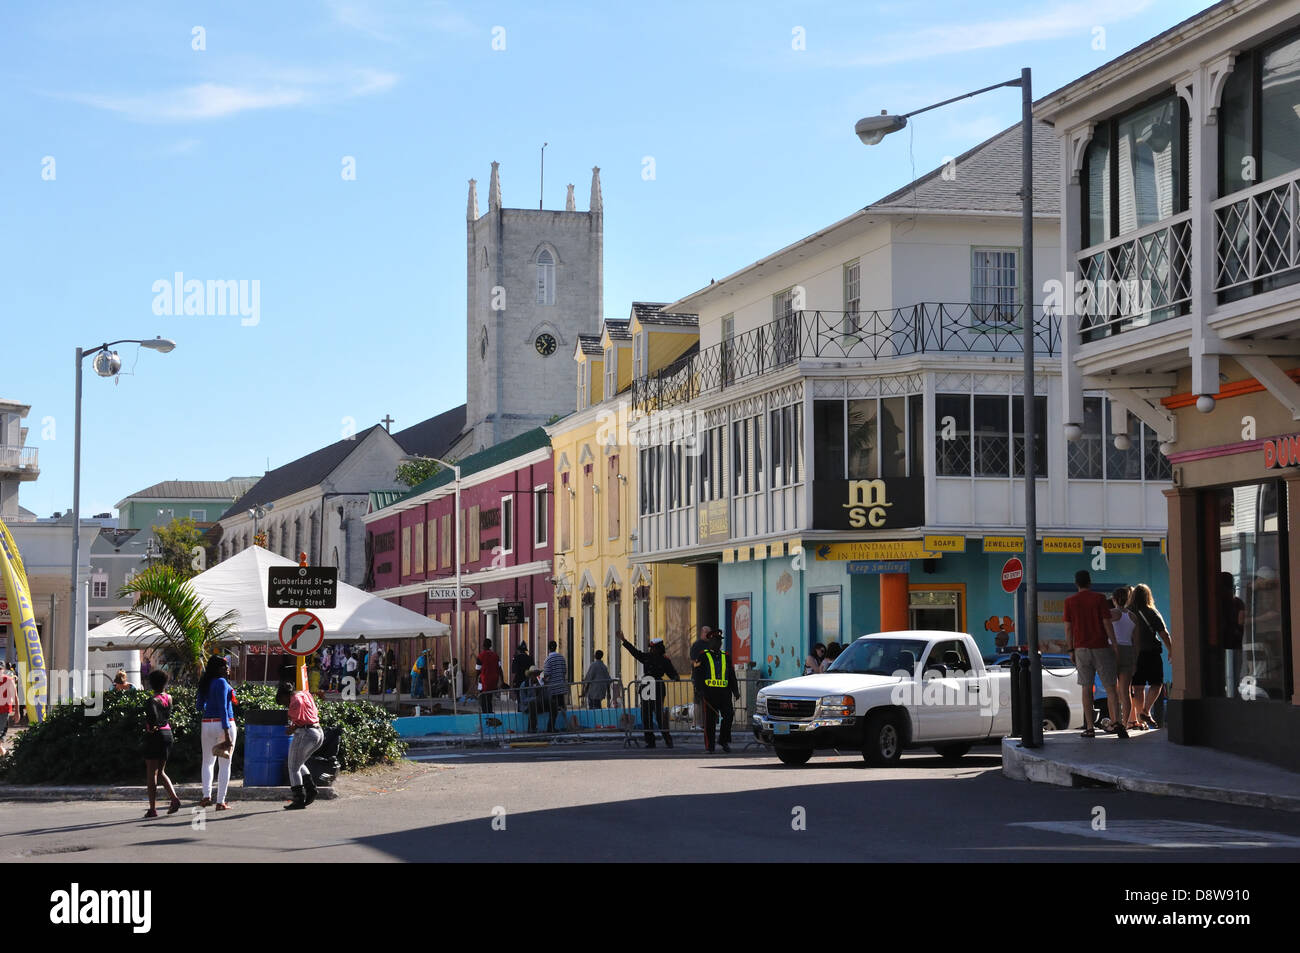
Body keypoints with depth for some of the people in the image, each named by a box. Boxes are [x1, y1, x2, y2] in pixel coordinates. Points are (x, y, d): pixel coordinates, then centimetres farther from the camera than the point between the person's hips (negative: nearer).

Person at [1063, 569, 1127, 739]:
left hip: (1081, 649, 1)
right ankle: (1116, 722, -18)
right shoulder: (1099, 598, -2)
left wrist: (1071, 650, 8)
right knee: (1110, 687, -1)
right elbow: (1107, 623, -5)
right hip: (1101, 648, -1)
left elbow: (1068, 628, 2)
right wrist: (1115, 646, 0)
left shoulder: (1070, 602, 3)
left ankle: (1089, 728, 2)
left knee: (1086, 688, 6)